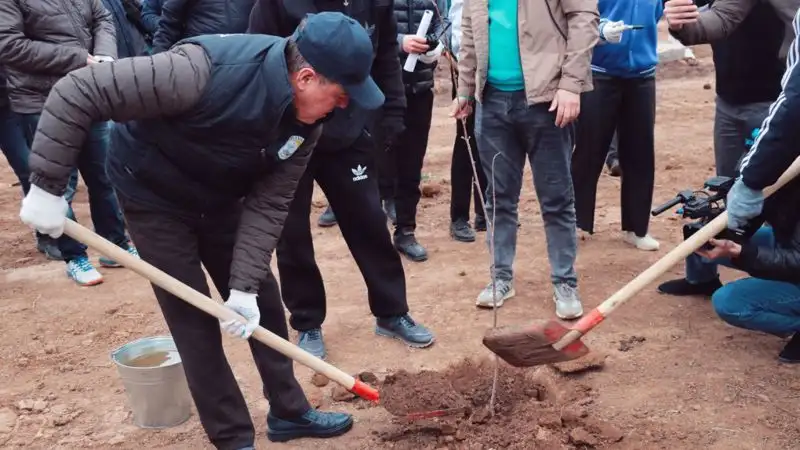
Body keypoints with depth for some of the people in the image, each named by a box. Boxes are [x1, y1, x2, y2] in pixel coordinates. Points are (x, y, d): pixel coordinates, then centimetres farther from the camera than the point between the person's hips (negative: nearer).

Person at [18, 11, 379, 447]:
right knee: (194, 317, -3)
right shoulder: (205, 72, -38)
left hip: (219, 199, 6)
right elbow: (76, 93, -33)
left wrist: (245, 284, -21)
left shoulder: (305, 121, -17)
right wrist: (47, 185, -29)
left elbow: (268, 204, -14)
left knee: (263, 302, 9)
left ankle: (289, 412, 28)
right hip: (154, 194, -6)